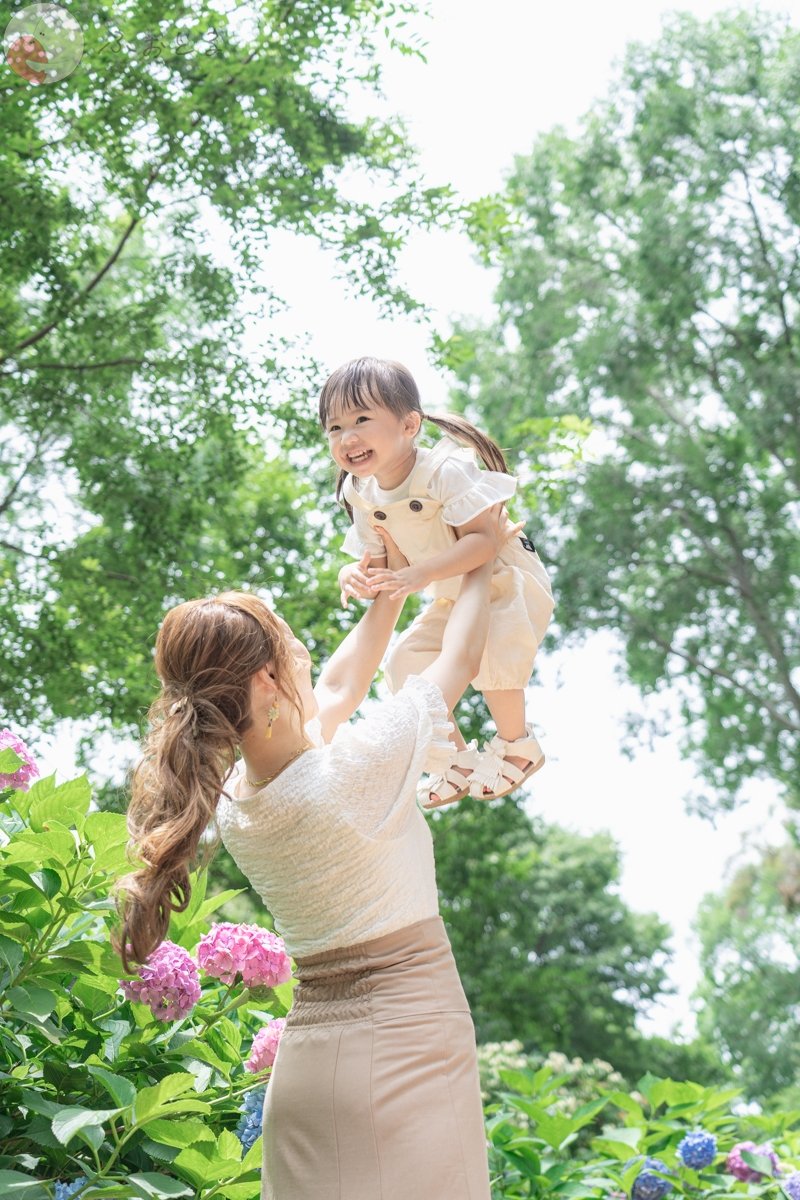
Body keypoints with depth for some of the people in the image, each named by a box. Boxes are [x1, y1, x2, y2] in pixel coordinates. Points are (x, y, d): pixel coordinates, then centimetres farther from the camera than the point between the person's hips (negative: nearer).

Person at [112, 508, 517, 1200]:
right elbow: (460, 661, -1)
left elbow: (337, 690, 19)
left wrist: (392, 591, 28)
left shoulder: (230, 803, 2)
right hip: (408, 1045, -7)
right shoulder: (355, 767, -18)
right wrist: (482, 564, 17)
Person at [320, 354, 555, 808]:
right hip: (452, 600, 8)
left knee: (490, 651, -32)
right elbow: (379, 563, -3)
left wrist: (420, 575, -46)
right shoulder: (360, 494, -8)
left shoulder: (446, 469, -30)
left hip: (508, 585, -8)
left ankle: (517, 744, -3)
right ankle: (460, 761, 23)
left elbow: (483, 539, -37)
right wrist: (356, 577, -27)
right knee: (404, 665, 2)